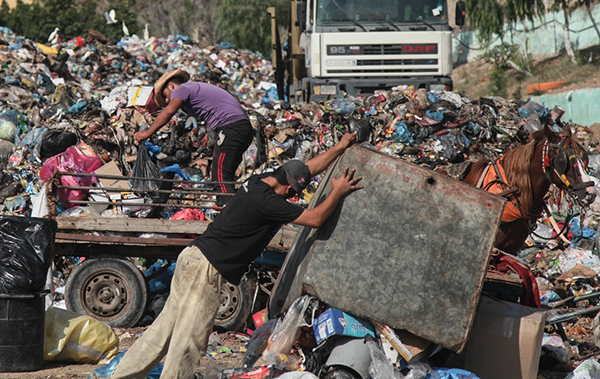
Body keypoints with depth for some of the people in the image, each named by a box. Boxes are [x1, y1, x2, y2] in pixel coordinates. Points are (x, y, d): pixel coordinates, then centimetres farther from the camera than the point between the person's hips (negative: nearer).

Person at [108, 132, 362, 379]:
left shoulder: (258, 181, 10)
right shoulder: (266, 200, -18)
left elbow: (308, 168, 22)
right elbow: (315, 219, -13)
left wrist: (340, 148, 25)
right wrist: (338, 192, -1)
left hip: (193, 257, 10)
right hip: (206, 268, -10)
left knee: (166, 328, 13)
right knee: (189, 338, -5)